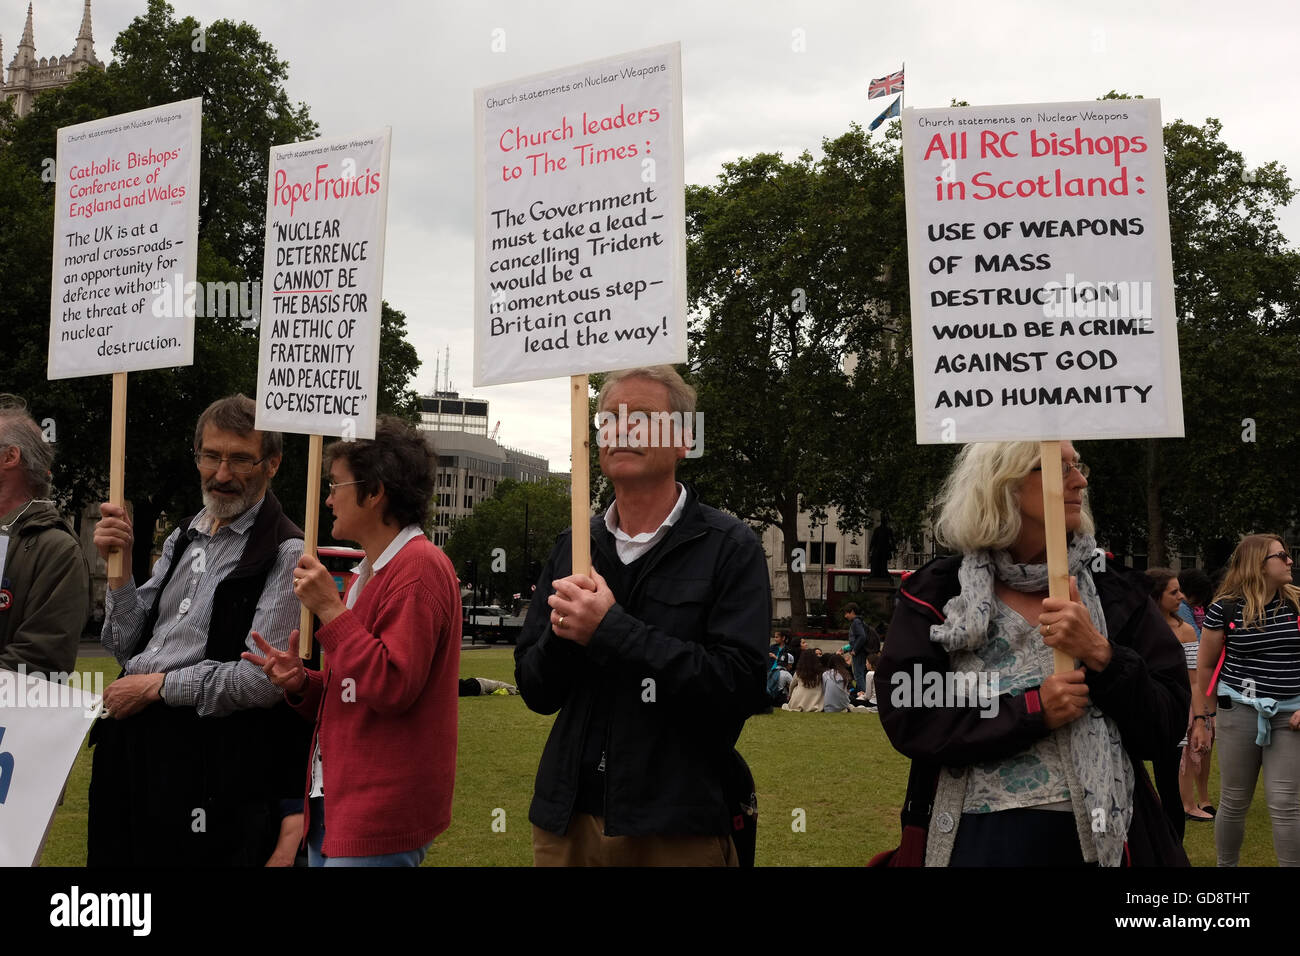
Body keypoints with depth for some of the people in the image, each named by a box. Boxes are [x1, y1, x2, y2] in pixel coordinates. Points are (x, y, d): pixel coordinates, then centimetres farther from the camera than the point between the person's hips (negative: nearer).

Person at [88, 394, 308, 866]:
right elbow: (126, 646, 12)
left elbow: (263, 681, -19)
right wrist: (120, 564, -1)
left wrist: (159, 685, -12)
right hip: (130, 741, 8)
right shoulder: (183, 538, 12)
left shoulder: (286, 554, -13)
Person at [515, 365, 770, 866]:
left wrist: (612, 631, -22)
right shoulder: (571, 548, 6)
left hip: (679, 828, -4)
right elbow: (536, 691, 6)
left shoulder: (730, 547, -7)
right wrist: (561, 634, -15)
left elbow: (742, 687, -19)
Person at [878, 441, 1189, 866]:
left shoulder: (1115, 592, 2)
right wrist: (1033, 710, -18)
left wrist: (1100, 654, -16)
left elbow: (1168, 725, -1)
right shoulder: (935, 594, -4)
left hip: (1104, 834, 2)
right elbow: (907, 719, -11)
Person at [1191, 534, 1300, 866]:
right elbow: (1205, 666, 2)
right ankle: (1226, 865, 26)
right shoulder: (1224, 608, -5)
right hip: (1239, 712, -1)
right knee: (1234, 803, 8)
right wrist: (1201, 718, 3)